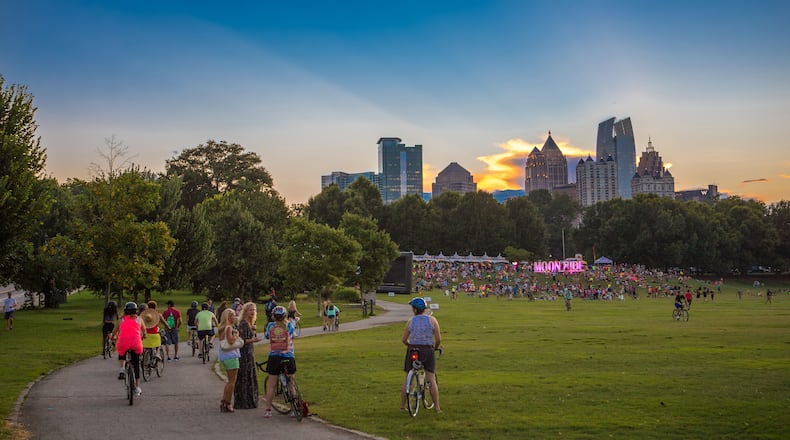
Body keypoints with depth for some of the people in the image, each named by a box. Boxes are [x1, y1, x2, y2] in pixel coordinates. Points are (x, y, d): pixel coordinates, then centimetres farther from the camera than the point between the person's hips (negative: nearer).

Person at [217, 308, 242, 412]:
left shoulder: (222, 328, 15)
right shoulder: (229, 327, -15)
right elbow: (231, 341, -27)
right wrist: (236, 334, -9)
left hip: (224, 356, 10)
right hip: (231, 355, -10)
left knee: (230, 380, 18)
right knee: (232, 381, -3)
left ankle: (223, 402, 18)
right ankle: (228, 404, 0)